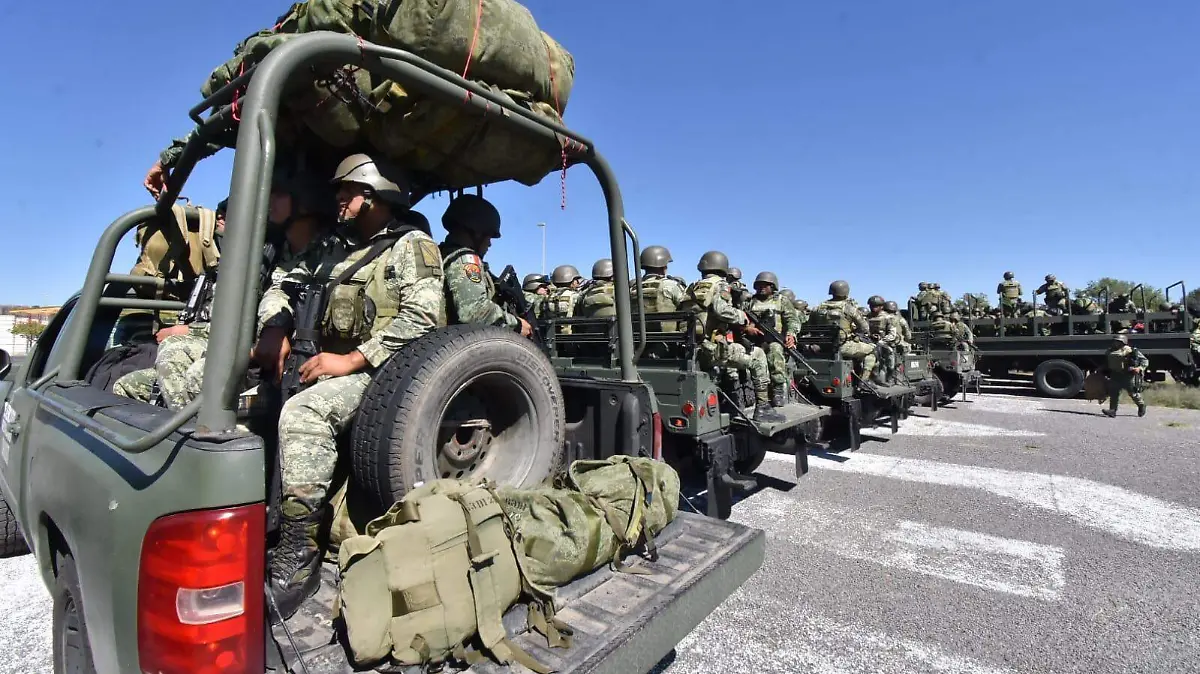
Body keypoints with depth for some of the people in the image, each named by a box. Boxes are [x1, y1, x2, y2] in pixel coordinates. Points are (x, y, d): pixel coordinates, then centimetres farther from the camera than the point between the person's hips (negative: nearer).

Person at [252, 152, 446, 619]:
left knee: (302, 413, -30)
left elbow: (421, 316, -16)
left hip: (384, 372, -8)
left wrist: (353, 359, -20)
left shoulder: (412, 245, -1)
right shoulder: (334, 247, 21)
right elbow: (282, 288, 23)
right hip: (333, 367, 8)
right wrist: (274, 330, 1)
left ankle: (296, 560, -22)